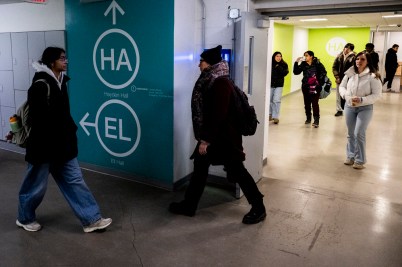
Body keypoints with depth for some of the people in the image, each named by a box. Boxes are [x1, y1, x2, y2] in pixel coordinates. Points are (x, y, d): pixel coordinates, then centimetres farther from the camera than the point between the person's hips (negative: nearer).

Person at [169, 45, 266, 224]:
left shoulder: (221, 83, -21)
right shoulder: (209, 81, 9)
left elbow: (218, 115, -26)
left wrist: (206, 139, -22)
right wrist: (204, 137, 19)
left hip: (224, 136, -10)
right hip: (211, 134, 10)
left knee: (236, 171, 0)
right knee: (200, 166, 13)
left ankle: (258, 208, 16)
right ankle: (189, 205, 25)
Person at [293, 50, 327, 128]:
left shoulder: (317, 64, -6)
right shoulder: (303, 64, 4)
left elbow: (323, 72, -6)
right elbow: (296, 72, 0)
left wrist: (319, 80, -11)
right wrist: (296, 63, -8)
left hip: (315, 87, -4)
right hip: (305, 87, 4)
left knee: (315, 103, -5)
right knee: (307, 103, 12)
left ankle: (316, 120, -2)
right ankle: (308, 118, 28)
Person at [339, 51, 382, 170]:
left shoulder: (373, 76, -14)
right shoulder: (350, 73, -3)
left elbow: (377, 95, -13)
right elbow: (342, 87, 7)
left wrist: (361, 100, -24)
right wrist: (347, 96, -12)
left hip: (365, 108, -4)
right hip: (349, 107, 4)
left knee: (359, 134, -9)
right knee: (351, 134, 14)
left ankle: (360, 160, 7)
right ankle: (351, 156, 30)